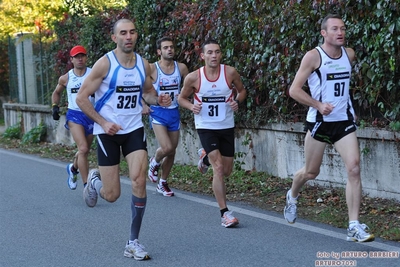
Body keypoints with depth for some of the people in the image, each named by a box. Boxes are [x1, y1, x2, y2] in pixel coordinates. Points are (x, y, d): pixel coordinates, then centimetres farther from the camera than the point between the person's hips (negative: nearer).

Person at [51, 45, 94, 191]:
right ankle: (86, 185, -16)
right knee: (83, 149, -19)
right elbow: (56, 93, 19)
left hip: (91, 115, 2)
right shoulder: (65, 78, 2)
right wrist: (55, 106, 5)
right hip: (74, 115, -2)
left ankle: (73, 168, 49)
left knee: (85, 151, 16)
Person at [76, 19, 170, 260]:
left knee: (139, 181, -16)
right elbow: (81, 98, -8)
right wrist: (103, 123, -17)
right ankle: (95, 180, 38)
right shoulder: (105, 63, -13)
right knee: (112, 195, -1)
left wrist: (158, 100, -4)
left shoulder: (143, 64, 1)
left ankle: (133, 242, -3)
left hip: (134, 129, 3)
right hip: (108, 132, -3)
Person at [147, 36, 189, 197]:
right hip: (158, 113, -4)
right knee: (167, 148, -19)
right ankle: (155, 162, 16)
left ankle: (162, 184, 25)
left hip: (174, 113, 4)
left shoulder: (181, 68, 0)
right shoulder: (152, 69, -11)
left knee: (172, 151, 8)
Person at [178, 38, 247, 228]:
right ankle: (224, 213, -13)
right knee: (218, 167, -16)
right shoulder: (193, 77, -11)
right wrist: (191, 106, -17)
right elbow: (181, 98, 4)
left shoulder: (230, 73, -9)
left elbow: (242, 90, 9)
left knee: (227, 171, 11)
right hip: (205, 127, -3)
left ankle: (206, 157, 46)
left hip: (226, 127, 3)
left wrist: (237, 102, -13)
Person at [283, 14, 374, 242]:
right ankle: (292, 196, 45)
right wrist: (319, 105, -22)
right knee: (311, 172, 10)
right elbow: (294, 90, -12)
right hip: (319, 122, -3)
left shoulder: (349, 54, 4)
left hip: (344, 121, 3)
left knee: (354, 168, -13)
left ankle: (354, 226, -11)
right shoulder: (313, 56, -11)